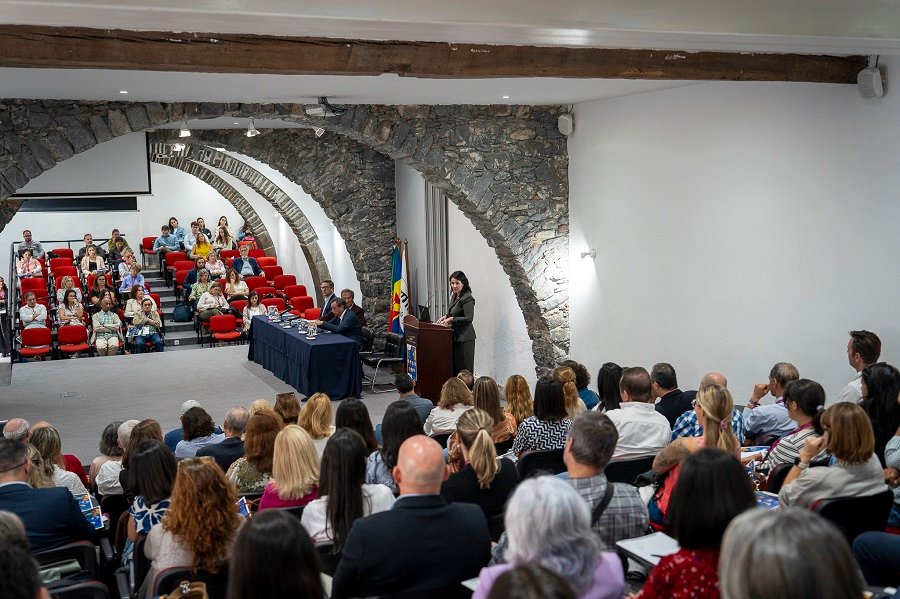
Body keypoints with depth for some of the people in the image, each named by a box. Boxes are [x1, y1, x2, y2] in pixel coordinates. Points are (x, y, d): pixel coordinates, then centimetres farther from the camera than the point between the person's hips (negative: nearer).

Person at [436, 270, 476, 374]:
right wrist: (446, 317, 7)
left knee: (464, 368, -5)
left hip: (464, 337, -9)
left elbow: (469, 319, -22)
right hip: (455, 336, 9)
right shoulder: (454, 296, 12)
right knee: (454, 366, 11)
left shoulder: (467, 299, -16)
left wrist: (451, 319, -21)